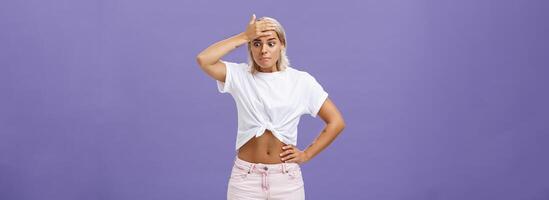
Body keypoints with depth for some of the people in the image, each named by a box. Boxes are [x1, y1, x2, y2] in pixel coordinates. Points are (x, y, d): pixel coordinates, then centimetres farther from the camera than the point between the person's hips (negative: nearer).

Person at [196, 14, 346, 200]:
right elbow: (203, 60, -18)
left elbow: (336, 122, 1)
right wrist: (244, 37, -14)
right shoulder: (240, 76, -1)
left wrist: (306, 155, -2)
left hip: (286, 177, 0)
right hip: (245, 177, 0)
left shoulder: (301, 81, -2)